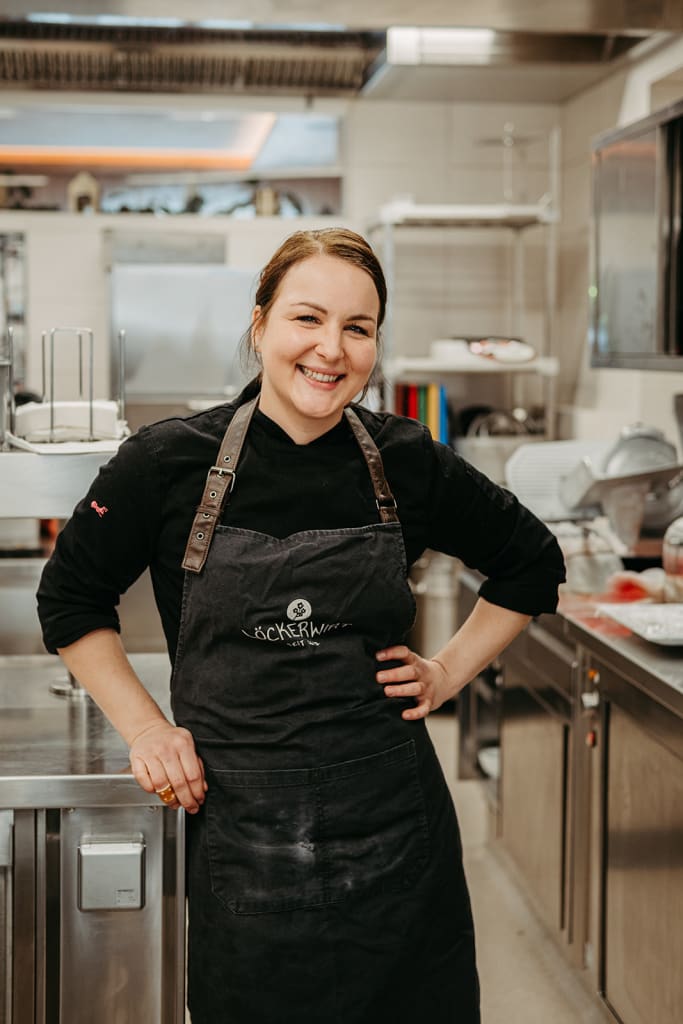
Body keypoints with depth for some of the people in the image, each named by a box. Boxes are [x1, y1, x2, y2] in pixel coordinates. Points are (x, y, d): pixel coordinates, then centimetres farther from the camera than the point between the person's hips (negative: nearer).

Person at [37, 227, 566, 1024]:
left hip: (390, 828, 2)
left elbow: (530, 563, 14)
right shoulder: (171, 463, -7)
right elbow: (70, 597, 8)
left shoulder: (408, 464, -3)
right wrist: (143, 728, 2)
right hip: (239, 829, -1)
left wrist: (451, 670, 6)